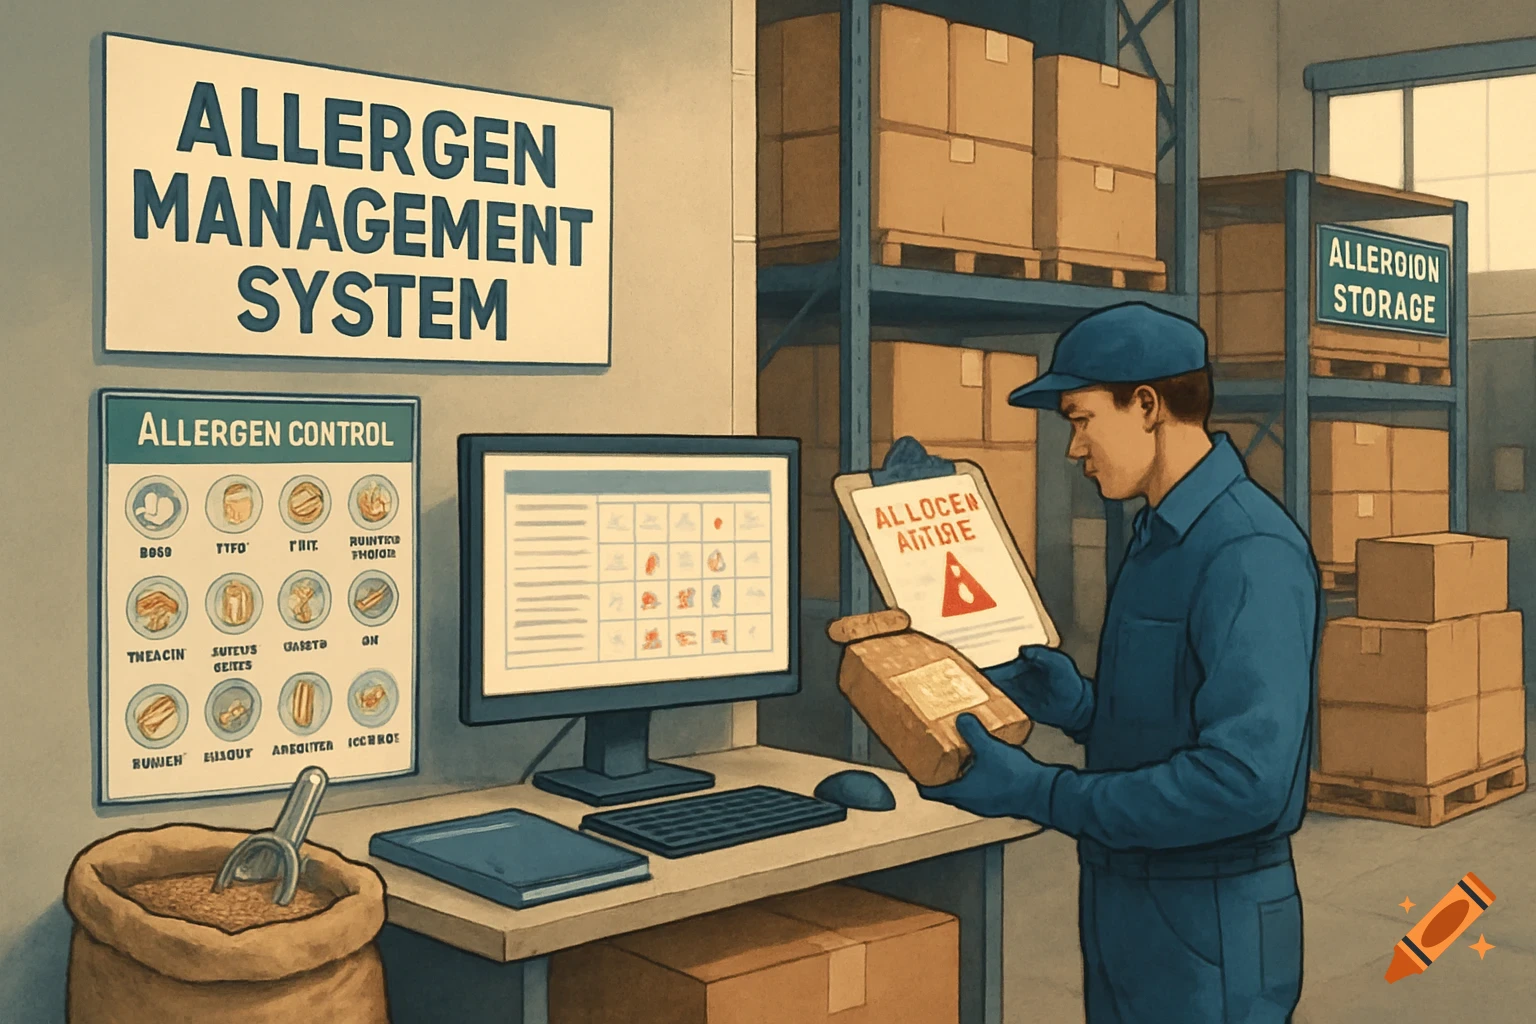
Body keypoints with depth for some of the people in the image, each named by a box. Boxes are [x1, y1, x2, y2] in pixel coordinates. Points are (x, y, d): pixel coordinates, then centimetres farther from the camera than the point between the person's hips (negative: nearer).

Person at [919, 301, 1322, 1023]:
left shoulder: (1250, 555, -21)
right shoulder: (1157, 538, 10)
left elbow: (1244, 781, -29)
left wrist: (1035, 792, -25)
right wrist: (1078, 708, -1)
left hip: (1209, 936, -9)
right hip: (1127, 914, 9)